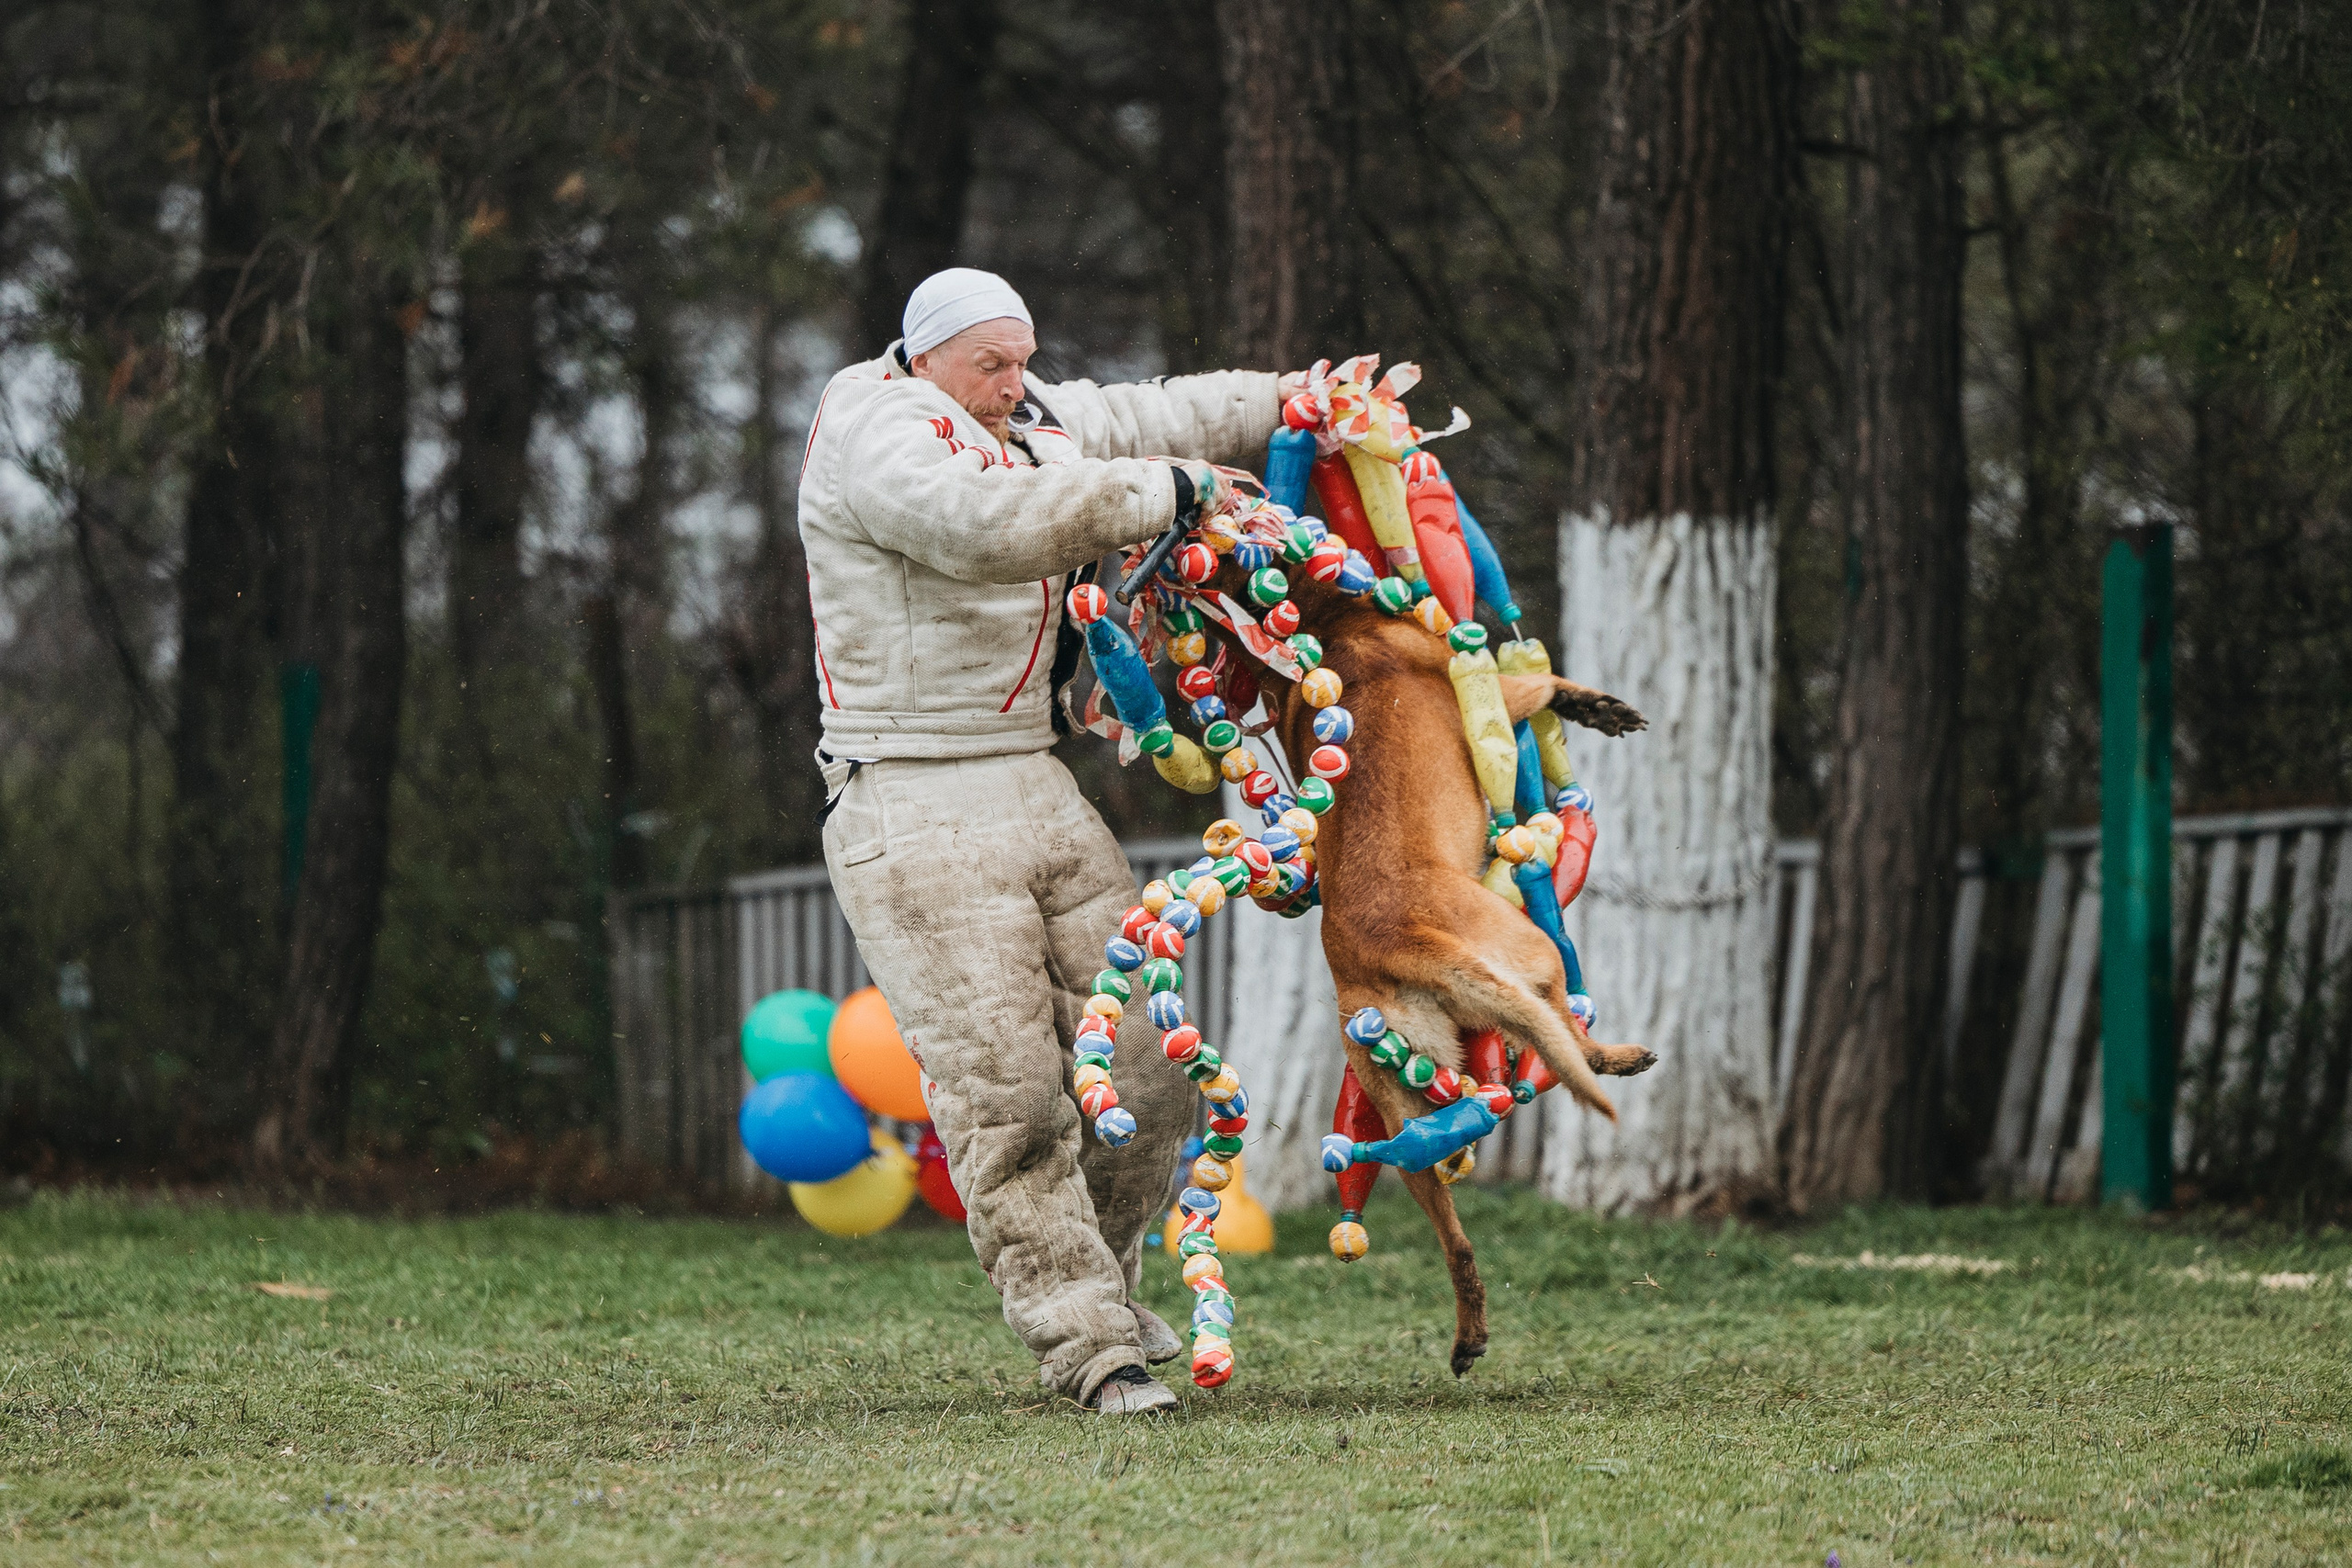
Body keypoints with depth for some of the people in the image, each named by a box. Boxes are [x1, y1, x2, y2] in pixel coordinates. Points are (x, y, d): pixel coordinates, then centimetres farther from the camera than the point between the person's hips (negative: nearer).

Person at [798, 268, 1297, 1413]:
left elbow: (1147, 417, 30)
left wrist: (1292, 406, 17)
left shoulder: (1029, 421, 15)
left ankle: (1097, 1285, 26)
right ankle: (1086, 1349, -6)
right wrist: (1167, 490, -22)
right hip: (915, 821, -8)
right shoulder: (878, 431, -11)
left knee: (1141, 1070, 4)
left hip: (1038, 794, 8)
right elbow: (992, 523, -29)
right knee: (1007, 1096, -11)